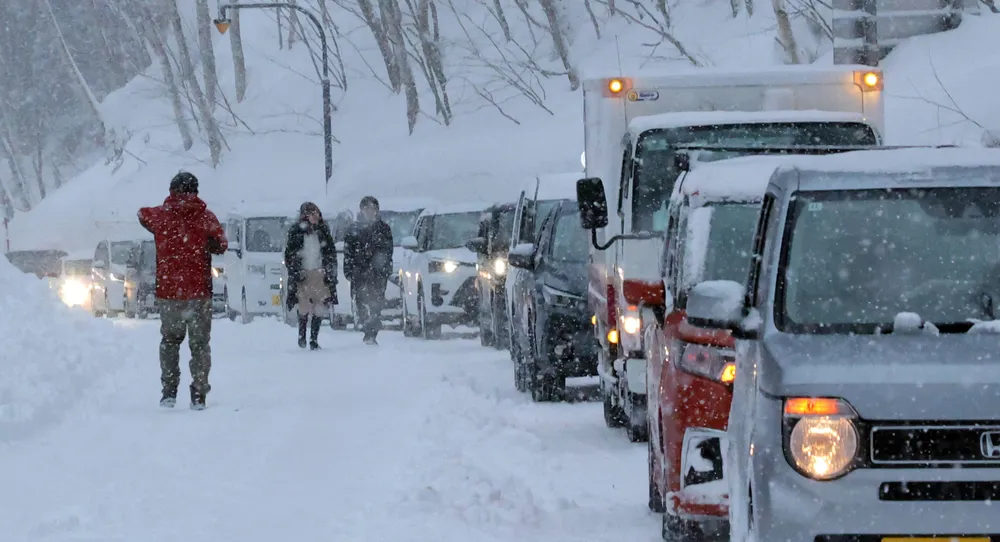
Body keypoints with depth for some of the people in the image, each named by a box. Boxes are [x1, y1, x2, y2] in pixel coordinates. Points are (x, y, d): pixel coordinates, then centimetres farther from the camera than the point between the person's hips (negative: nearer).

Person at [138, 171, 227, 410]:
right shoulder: (205, 216, -3)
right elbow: (220, 246, -1)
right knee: (199, 344, 8)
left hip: (168, 291, 1)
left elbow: (143, 214, 23)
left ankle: (169, 391, 8)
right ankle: (198, 395, 2)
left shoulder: (160, 215, 2)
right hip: (199, 292, -1)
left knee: (170, 340, 18)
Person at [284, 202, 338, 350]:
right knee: (304, 308, -8)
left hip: (320, 274, 2)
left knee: (320, 309, -3)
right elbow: (289, 255, 4)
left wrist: (331, 273, 5)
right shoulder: (296, 232, 2)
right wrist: (295, 273, -5)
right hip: (303, 275, -2)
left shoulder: (323, 230, 9)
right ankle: (301, 335, 13)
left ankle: (314, 339, 6)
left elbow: (331, 253, 12)